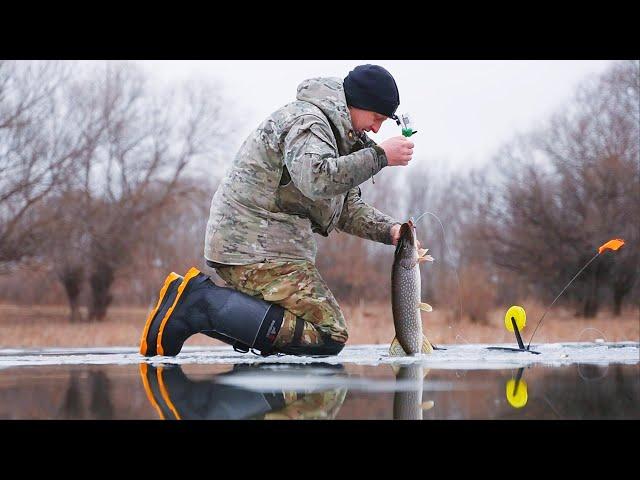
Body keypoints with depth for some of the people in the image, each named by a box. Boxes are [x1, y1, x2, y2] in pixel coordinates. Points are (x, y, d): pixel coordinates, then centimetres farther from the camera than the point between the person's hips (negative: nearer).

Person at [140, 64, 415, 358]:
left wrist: (389, 230, 8)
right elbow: (317, 179, -30)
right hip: (256, 248, -11)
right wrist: (379, 156, -21)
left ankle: (189, 302, 2)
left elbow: (347, 208, 23)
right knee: (328, 337, -16)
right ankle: (204, 303, -20)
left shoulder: (335, 132, 24)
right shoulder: (306, 120, -10)